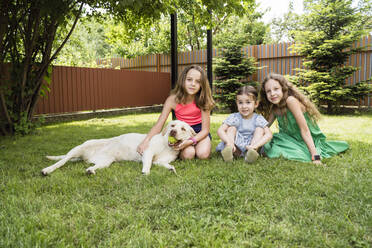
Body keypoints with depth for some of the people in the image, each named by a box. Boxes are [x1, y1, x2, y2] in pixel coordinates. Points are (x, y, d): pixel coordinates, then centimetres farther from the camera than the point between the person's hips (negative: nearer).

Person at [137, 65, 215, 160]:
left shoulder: (202, 100, -21)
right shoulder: (173, 99, -20)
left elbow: (205, 130, -18)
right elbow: (159, 124, -20)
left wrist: (191, 141, -37)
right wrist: (146, 140, -38)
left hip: (199, 131, 0)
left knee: (203, 154, -27)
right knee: (188, 154, -28)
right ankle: (180, 151, 7)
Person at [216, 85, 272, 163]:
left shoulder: (258, 119, -6)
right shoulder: (234, 117, -7)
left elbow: (269, 134, -20)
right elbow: (220, 130, -19)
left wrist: (256, 145, -36)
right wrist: (229, 141, -37)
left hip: (250, 147, 0)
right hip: (236, 148, 0)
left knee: (260, 129, -15)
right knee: (232, 128, -15)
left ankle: (252, 151, -37)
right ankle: (229, 149, -39)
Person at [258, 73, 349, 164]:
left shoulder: (291, 100, -25)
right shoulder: (274, 108, -2)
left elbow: (304, 130, -27)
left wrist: (315, 157, -30)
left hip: (308, 141, -5)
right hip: (292, 140, 6)